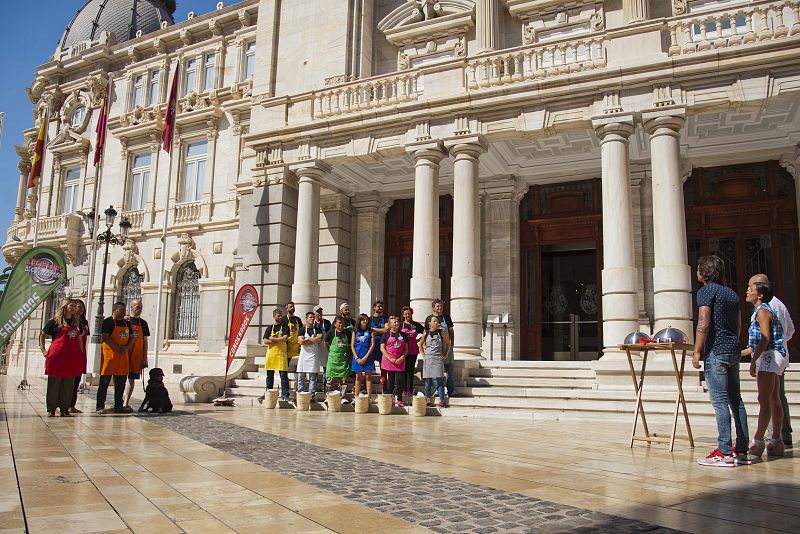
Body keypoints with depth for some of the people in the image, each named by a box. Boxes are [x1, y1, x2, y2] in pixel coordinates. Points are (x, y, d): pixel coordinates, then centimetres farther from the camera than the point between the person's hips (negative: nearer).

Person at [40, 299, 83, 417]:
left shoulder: (77, 323, 15)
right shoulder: (54, 322, 1)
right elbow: (42, 335, 7)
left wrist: (81, 353, 15)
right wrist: (43, 350, -2)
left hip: (72, 358, 4)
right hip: (57, 357, -4)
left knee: (68, 385, 6)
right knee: (54, 384, 1)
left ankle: (64, 409, 12)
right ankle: (51, 410, 8)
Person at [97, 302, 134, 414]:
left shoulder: (127, 323, 16)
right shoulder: (108, 321, -6)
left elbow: (131, 338, 16)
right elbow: (105, 337, -15)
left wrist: (126, 347, -5)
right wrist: (118, 348, -17)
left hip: (123, 356, 7)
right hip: (109, 354, -7)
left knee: (121, 382, 10)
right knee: (104, 382, -3)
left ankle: (118, 406, 19)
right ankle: (100, 406, 2)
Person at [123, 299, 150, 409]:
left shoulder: (143, 323, 10)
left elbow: (145, 341, 10)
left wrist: (145, 358, 6)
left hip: (137, 356, 2)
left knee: (132, 379, 3)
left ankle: (126, 403, 9)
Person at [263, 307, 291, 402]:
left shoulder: (285, 327, 5)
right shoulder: (270, 328, 12)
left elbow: (285, 338, -11)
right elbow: (265, 341, 1)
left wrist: (272, 339, -5)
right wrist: (279, 340, -8)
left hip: (281, 353, -3)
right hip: (270, 353, 3)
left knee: (283, 375, -7)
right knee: (269, 375, 10)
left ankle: (285, 395, -5)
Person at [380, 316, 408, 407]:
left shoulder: (403, 335, 12)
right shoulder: (386, 335, 4)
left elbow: (406, 348, 12)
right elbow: (382, 348, -1)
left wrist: (402, 357, -5)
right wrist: (390, 358, -11)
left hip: (400, 362, 2)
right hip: (388, 362, -2)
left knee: (400, 381, -4)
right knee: (389, 382, 2)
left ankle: (398, 400, 1)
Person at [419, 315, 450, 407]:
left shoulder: (442, 332, 2)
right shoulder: (426, 333, 6)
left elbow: (447, 344, 12)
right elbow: (420, 345, 19)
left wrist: (444, 355, 7)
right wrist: (423, 355, 10)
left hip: (438, 359, -2)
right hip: (427, 360, 2)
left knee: (438, 380, -9)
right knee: (427, 381, 4)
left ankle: (442, 401, -7)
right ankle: (428, 401, 11)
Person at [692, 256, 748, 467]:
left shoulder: (706, 291, -7)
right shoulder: (732, 293, 18)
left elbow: (704, 324, -15)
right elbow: (739, 325, 20)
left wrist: (697, 352, -12)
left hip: (716, 351, -8)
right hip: (734, 351, 8)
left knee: (720, 401, -9)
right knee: (736, 400, 10)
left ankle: (724, 453, -9)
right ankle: (742, 450, 14)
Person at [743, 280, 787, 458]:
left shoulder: (763, 311, -9)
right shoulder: (766, 310, 21)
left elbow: (765, 338, -20)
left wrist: (753, 360, -23)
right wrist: (740, 353, 26)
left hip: (769, 356, -11)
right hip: (772, 357, 11)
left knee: (764, 400, -13)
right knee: (774, 400, 11)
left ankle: (757, 442, -15)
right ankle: (776, 441, 15)